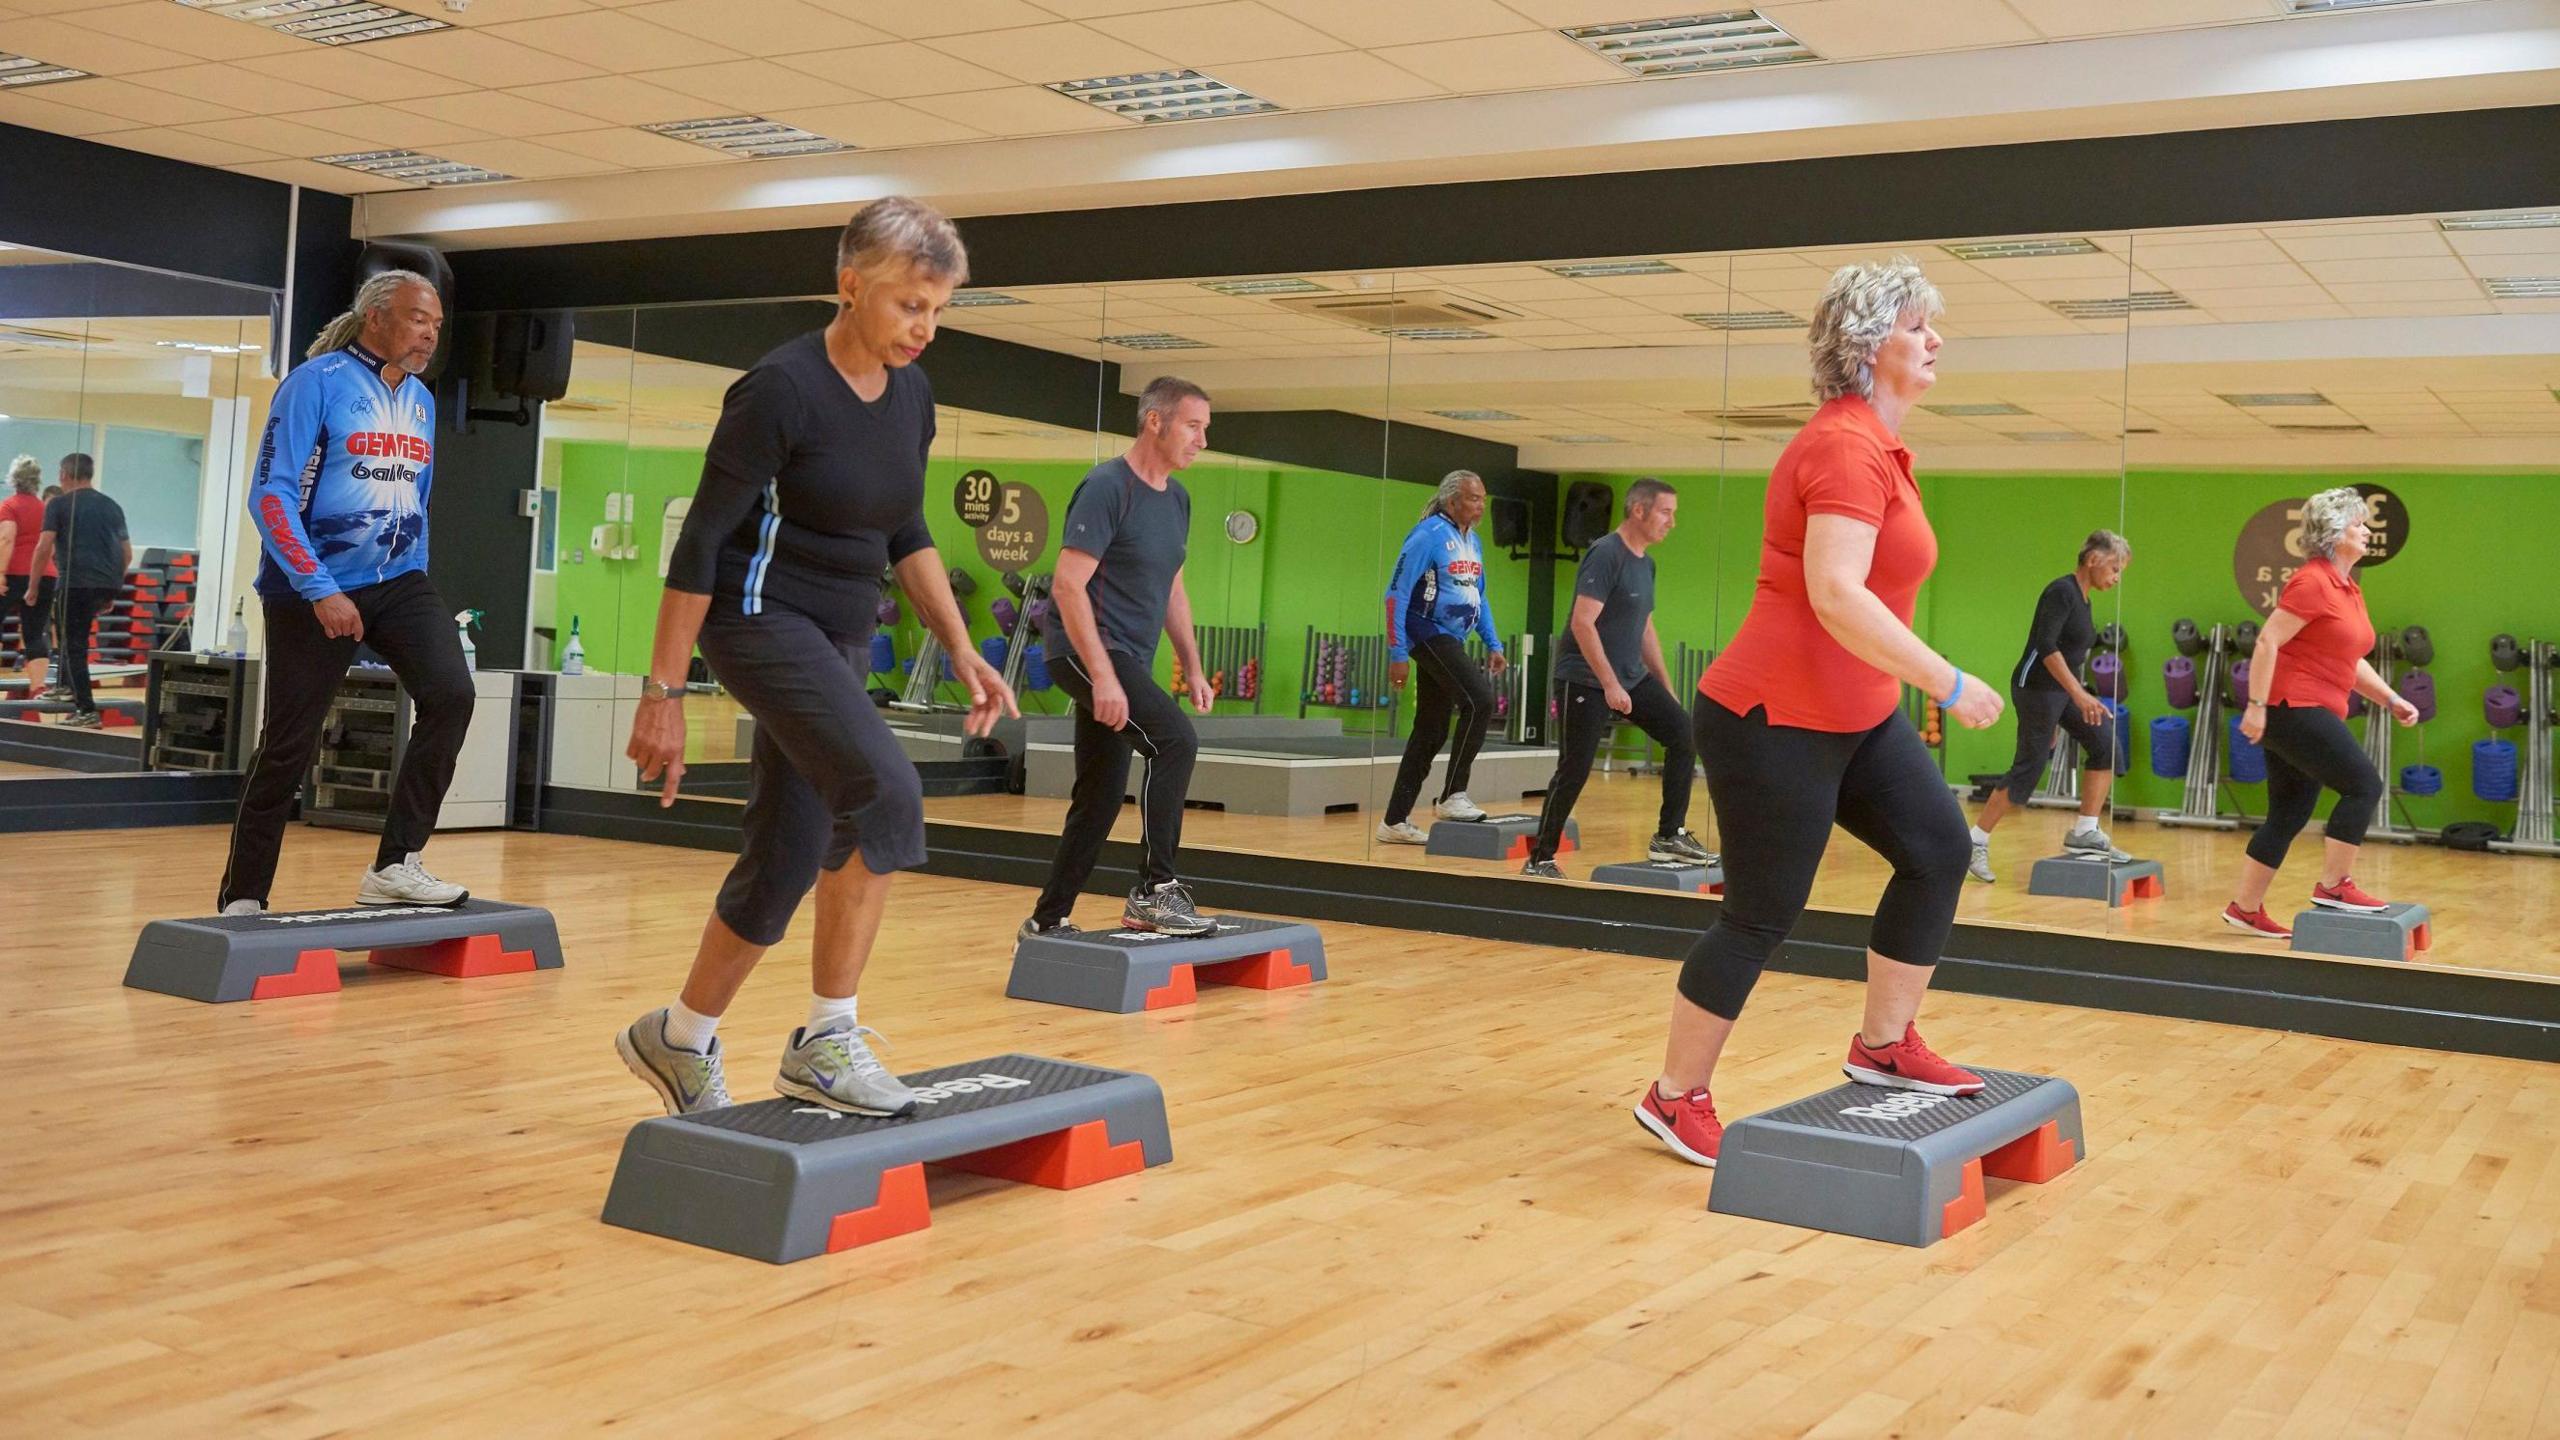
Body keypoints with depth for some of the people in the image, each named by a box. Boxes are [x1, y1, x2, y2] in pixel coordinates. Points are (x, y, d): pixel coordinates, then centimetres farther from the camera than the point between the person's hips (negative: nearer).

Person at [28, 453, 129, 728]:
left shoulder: (59, 504, 3)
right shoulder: (112, 506, 18)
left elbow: (44, 548, -5)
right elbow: (127, 555, 19)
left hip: (78, 582, -6)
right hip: (110, 585, 6)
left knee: (75, 646, -1)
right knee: (74, 637, 27)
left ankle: (87, 711, -6)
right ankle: (67, 687, 25)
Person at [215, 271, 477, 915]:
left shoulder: (421, 400, 10)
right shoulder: (318, 383, -9)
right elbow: (270, 494, -15)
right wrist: (320, 590, -21)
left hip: (398, 581, 5)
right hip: (313, 589, -5)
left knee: (451, 695, -17)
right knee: (289, 745, 0)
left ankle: (395, 866, -9)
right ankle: (242, 900, 16)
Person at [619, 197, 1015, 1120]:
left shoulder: (912, 395, 4)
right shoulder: (780, 389, -17)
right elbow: (701, 541, -16)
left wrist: (962, 651, 8)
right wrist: (663, 693, -17)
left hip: (841, 638, 8)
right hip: (762, 620, -8)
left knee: (787, 859, 8)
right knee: (887, 793, -26)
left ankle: (677, 1039, 28)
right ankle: (826, 1040, -15)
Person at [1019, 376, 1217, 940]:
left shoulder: (1177, 497, 13)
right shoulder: (1107, 488, -13)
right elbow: (1068, 586, -19)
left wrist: (1193, 668, 16)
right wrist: (1102, 676, -25)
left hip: (1127, 661, 9)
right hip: (1087, 652, -9)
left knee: (1100, 800, 9)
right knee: (1176, 740, -23)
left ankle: (1047, 920, 19)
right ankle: (1154, 889, -15)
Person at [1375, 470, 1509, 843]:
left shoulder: (1472, 542, 13)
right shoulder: (1428, 536, -12)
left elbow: (1478, 598, 23)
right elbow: (1397, 595, -13)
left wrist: (1493, 645, 13)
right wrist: (1397, 653, -17)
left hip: (1450, 640, 9)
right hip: (1429, 634, -9)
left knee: (1431, 732, 8)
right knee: (1480, 700, -23)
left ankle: (1395, 820, 14)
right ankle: (1453, 795, -13)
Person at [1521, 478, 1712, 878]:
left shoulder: (1645, 563, 11)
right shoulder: (1606, 555, -16)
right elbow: (1582, 624, -22)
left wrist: (1666, 689, 17)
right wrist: (1610, 685, -26)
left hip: (1632, 678, 8)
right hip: (1586, 681, -8)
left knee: (1683, 732, -3)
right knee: (1574, 770, -5)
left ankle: (1669, 836, 4)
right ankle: (1539, 859, 7)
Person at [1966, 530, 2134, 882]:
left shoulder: (2083, 599, 13)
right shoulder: (2062, 592, -16)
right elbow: (2046, 646, -26)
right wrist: (2079, 693, -32)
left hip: (2063, 689, 9)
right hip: (2036, 687, -9)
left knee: (2105, 745, -2)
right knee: (2029, 768, -6)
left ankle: (2084, 834, 3)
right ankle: (1975, 843, 4)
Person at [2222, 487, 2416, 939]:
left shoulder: (2349, 590, 16)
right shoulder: (2313, 583, -13)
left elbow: (2351, 662, 24)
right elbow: (2267, 641, -18)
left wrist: (2393, 700, 15)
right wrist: (2256, 706, -22)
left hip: (2311, 714, 10)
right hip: (2292, 708, -10)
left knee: (2288, 816, 11)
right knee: (2364, 784, -10)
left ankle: (2245, 908, 16)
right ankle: (2333, 886, -3)